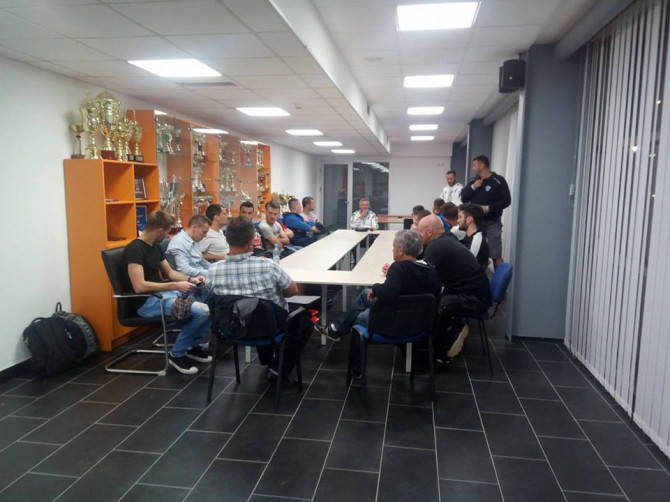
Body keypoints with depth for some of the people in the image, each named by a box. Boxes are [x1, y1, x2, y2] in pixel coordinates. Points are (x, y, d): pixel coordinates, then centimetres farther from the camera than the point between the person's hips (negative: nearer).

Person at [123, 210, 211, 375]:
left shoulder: (156, 247, 11)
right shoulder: (134, 249, -17)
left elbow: (170, 272, 21)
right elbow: (139, 286, -26)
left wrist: (190, 279, 2)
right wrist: (176, 286, -23)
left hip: (164, 293, 9)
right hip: (147, 301, -9)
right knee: (202, 311, -26)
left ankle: (193, 346, 16)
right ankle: (177, 354, -7)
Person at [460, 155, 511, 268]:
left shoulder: (498, 181, -6)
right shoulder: (473, 181, 9)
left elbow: (506, 201, -11)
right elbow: (463, 198, 3)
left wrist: (488, 208, -19)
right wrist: (473, 187, -11)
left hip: (492, 223, -5)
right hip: (475, 222, 5)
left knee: (496, 256, -8)